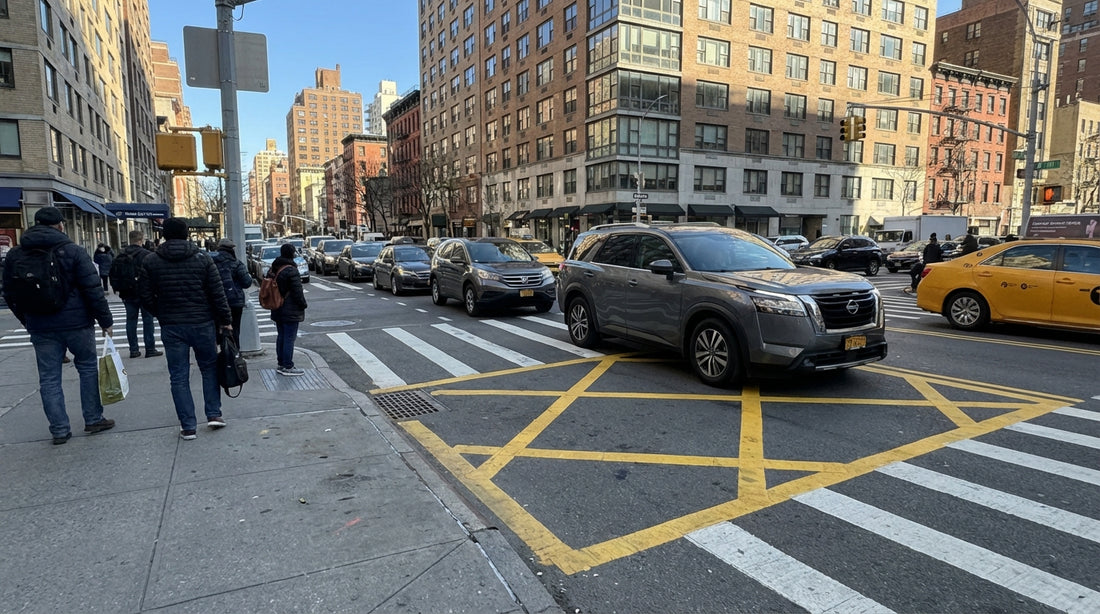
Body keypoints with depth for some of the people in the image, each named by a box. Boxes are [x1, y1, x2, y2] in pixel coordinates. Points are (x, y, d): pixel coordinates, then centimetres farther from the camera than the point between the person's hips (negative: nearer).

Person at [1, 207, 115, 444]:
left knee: (49, 378, 8)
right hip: (76, 323, -3)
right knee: (88, 368, 11)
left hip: (41, 328, 4)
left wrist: (29, 321, 22)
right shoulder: (73, 251, -9)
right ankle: (93, 420, 15)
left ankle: (59, 430, 12)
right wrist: (105, 320, -6)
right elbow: (93, 289, -12)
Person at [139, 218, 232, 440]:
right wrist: (226, 320, 2)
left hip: (171, 327, 1)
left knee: (179, 376, 6)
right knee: (209, 368, 16)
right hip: (202, 324, 0)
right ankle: (214, 414, 14)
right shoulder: (202, 257, -3)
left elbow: (146, 297, 0)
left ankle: (188, 426, 9)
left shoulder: (150, 261, -1)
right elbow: (218, 294, -5)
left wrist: (163, 314, 17)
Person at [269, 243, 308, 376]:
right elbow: (297, 291, -18)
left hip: (278, 310, 9)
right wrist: (303, 304, -6)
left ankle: (281, 364, 22)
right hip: (290, 311, -9)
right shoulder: (291, 270, -18)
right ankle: (287, 366, -1)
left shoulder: (273, 269, 10)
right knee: (289, 338, -4)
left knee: (281, 336, 15)